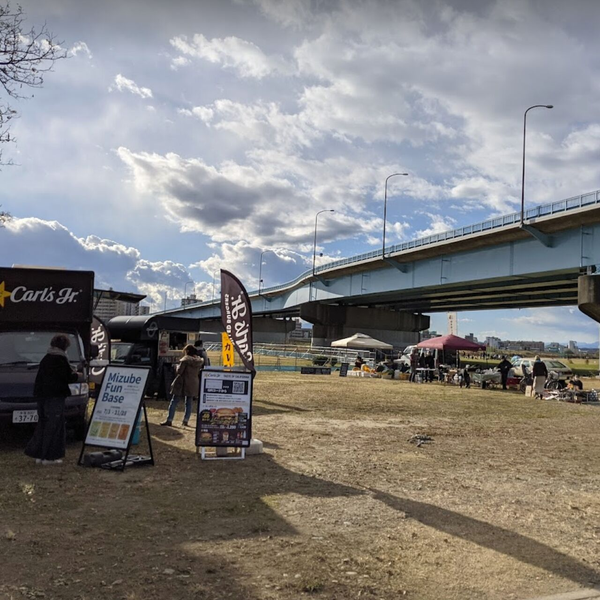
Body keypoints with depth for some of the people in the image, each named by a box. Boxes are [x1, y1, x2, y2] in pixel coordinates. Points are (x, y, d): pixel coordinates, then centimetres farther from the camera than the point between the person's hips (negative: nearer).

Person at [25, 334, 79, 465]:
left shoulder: (46, 358, 14)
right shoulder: (61, 359, -11)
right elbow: (68, 378, -13)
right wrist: (76, 375, 8)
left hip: (43, 395, 8)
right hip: (55, 396, -8)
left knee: (43, 424, 15)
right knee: (54, 426, -2)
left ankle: (39, 454, 18)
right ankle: (49, 456, -1)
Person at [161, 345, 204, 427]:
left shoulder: (185, 359, -12)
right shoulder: (199, 361, 6)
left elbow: (179, 371, -13)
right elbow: (199, 373, 12)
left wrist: (178, 366, 5)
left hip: (182, 383, -5)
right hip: (193, 384, 5)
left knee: (174, 401, 1)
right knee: (189, 403, 11)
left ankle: (169, 420, -2)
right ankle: (186, 421, 9)